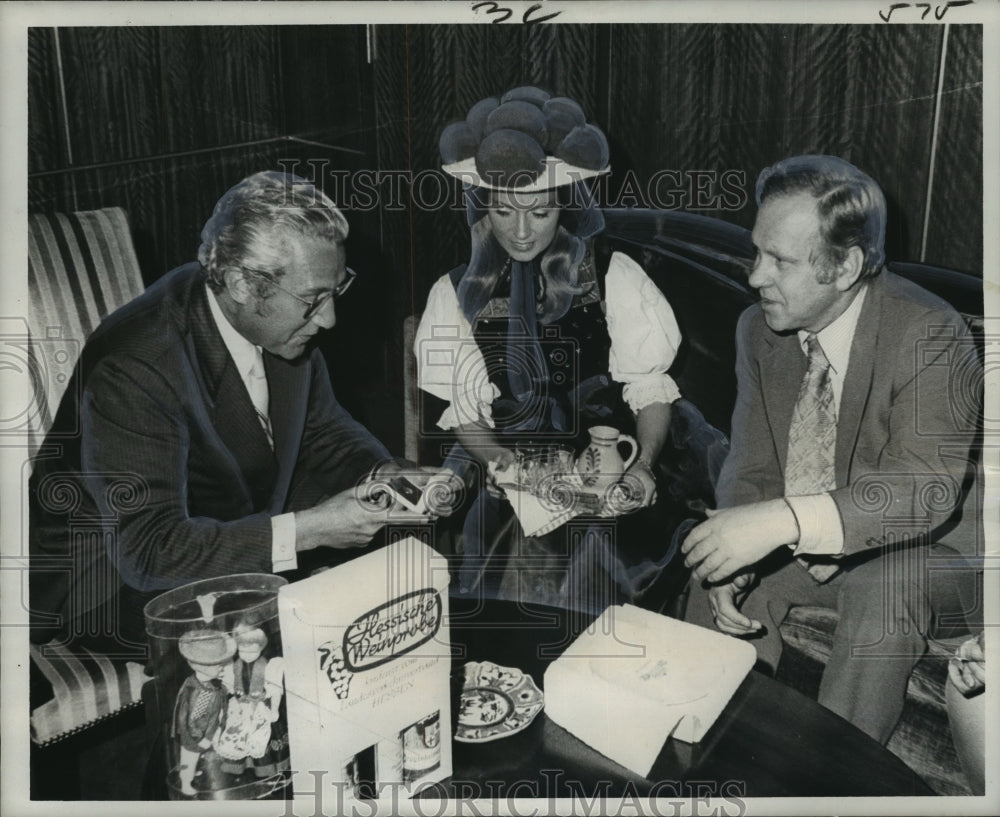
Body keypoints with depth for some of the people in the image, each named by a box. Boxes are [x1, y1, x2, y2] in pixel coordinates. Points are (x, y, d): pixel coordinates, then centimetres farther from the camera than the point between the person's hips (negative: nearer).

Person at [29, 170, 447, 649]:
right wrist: (309, 529, -34)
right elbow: (149, 549, -30)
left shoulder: (282, 323, -8)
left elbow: (322, 429, 6)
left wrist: (387, 478, -14)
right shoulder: (133, 370, -30)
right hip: (119, 581, -7)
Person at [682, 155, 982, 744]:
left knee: (880, 593, -34)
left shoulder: (929, 335, -24)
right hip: (803, 543, 5)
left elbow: (926, 489, -35)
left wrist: (784, 519, -48)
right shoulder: (759, 329, -6)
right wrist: (732, 566, -21)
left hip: (926, 551, -5)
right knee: (715, 582, -15)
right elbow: (752, 469, -4)